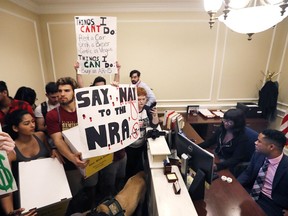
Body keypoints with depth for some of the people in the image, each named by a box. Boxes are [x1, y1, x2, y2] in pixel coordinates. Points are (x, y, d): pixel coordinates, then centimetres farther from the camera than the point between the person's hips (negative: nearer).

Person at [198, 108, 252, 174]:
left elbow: (235, 159, -26)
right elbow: (210, 141, 5)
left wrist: (218, 166, -43)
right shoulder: (222, 128, -5)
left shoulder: (242, 138, -21)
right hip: (216, 157, 6)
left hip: (228, 166, -6)